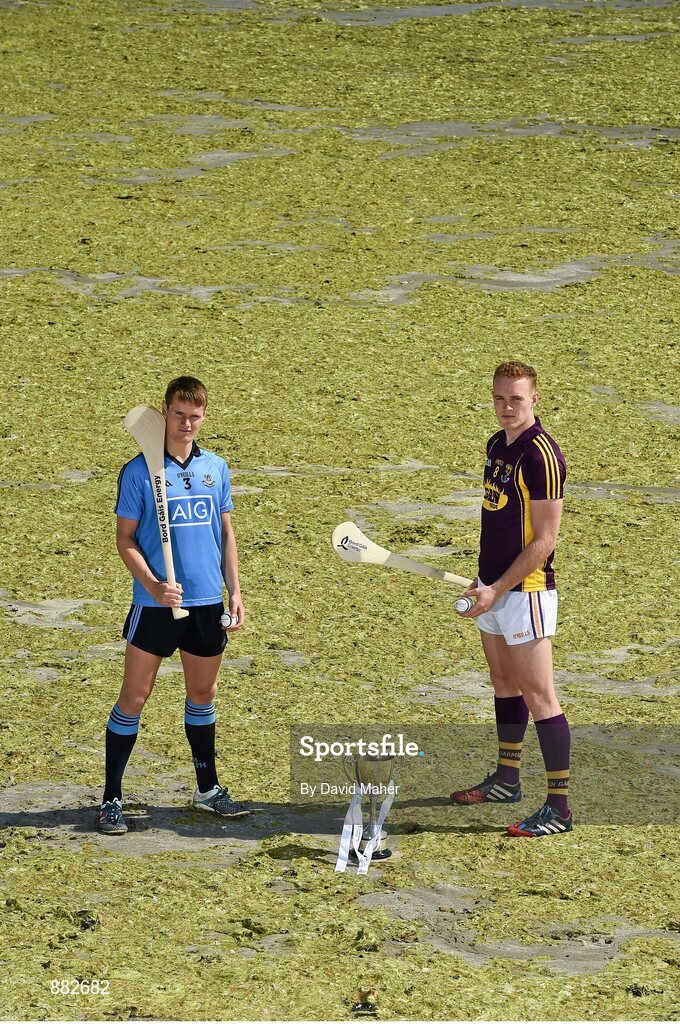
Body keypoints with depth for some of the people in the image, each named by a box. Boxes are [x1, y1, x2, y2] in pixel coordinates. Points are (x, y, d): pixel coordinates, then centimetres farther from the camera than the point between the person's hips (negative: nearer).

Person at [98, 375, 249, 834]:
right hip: (156, 604, -4)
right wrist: (153, 586, -19)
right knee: (134, 697, -2)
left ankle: (208, 789, 28)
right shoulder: (139, 471, -8)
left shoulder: (216, 467, 6)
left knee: (203, 694, 15)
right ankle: (112, 799, 5)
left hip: (208, 604, 4)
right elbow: (126, 539, -6)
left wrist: (235, 592, 9)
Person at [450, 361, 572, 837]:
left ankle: (560, 807, -6)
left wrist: (498, 590, -20)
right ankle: (506, 779, 33)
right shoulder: (497, 445, 9)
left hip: (525, 590, -9)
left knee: (538, 695, -8)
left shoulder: (541, 456, -19)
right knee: (505, 684, 19)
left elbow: (544, 540, -19)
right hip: (494, 586, 9)